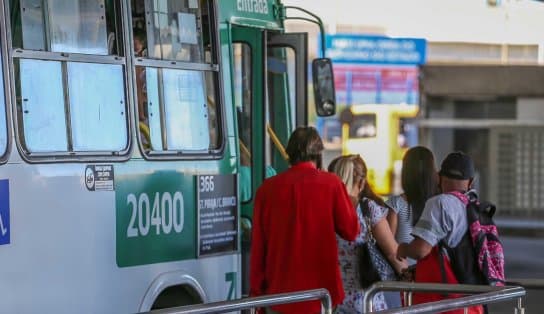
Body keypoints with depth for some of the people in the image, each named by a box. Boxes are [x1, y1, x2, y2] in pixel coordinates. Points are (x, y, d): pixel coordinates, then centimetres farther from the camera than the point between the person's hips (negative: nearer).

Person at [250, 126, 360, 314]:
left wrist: (256, 290, 11)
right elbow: (351, 231, 1)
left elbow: (258, 245, 3)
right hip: (320, 291, -1)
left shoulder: (268, 188, 0)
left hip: (279, 292, 1)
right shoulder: (330, 183, -5)